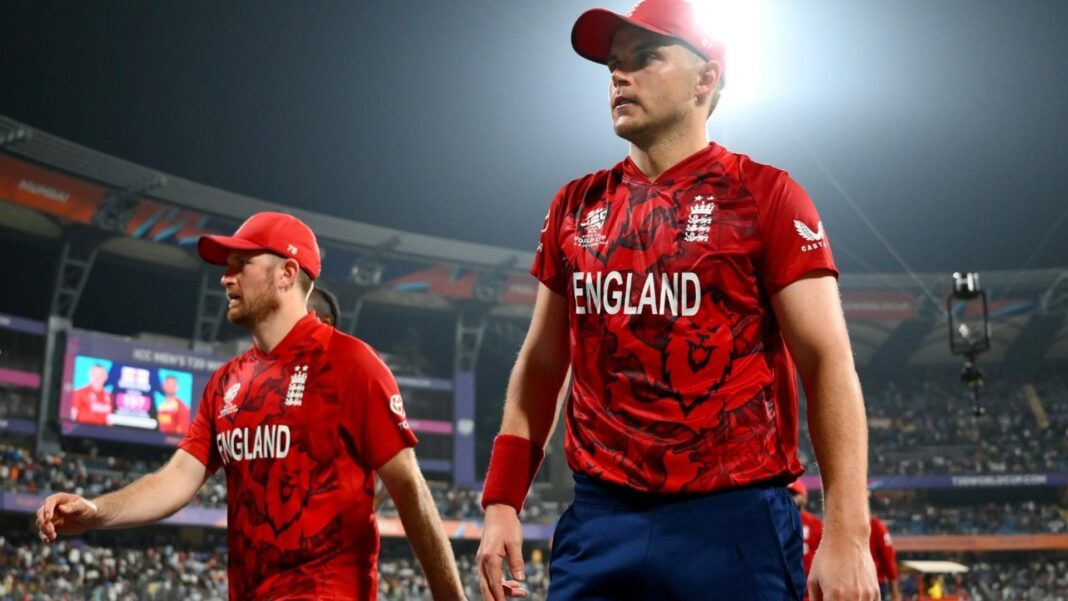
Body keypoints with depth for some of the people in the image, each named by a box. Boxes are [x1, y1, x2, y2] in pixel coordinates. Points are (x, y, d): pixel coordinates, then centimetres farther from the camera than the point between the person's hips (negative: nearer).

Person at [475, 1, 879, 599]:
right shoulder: (576, 208, 12)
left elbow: (827, 362, -8)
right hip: (598, 520, 4)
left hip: (733, 522, -4)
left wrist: (847, 533, -15)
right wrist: (503, 503, 8)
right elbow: (541, 366, 16)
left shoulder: (763, 195, -3)